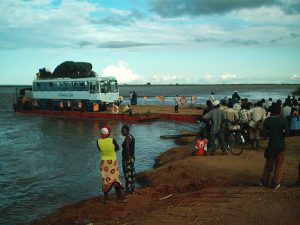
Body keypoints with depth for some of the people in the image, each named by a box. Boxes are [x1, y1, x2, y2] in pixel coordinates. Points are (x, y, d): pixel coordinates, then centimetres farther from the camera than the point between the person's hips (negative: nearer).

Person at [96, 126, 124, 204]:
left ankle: (106, 199, 14)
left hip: (104, 162, 2)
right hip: (113, 161, -2)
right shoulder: (112, 140, -18)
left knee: (105, 180, 10)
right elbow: (117, 148, -2)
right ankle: (119, 197, 16)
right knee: (115, 179, 10)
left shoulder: (98, 141, -11)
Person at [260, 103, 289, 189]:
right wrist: (280, 134, 9)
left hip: (271, 145, 1)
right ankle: (276, 183, 12)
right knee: (278, 165, 10)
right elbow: (286, 133, -11)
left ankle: (264, 181, 24)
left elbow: (264, 133, -9)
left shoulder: (267, 120, -9)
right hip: (281, 146, -1)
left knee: (268, 164, 16)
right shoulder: (283, 120, -10)